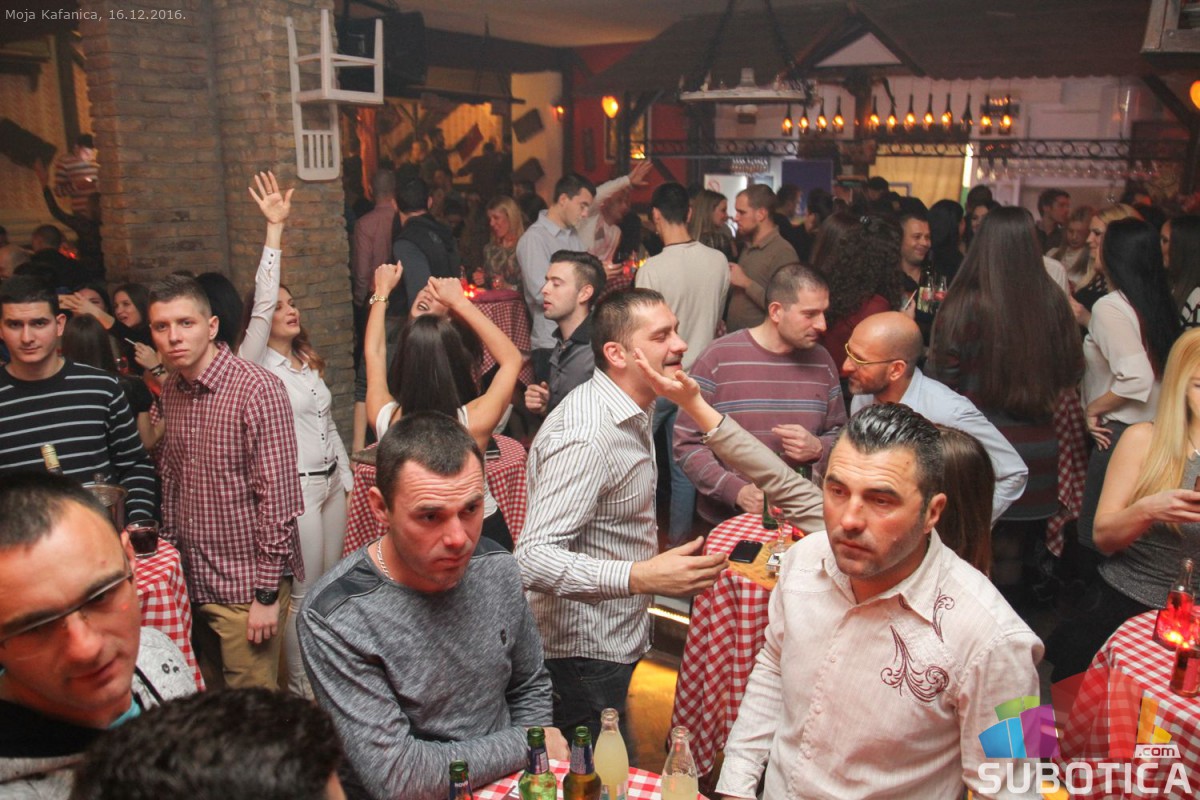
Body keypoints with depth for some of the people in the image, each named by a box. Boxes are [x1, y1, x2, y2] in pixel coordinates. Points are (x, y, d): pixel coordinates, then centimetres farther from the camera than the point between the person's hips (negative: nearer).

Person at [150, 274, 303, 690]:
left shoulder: (258, 389, -18)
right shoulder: (170, 389, 5)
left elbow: (278, 496, -18)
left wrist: (267, 592, -17)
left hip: (246, 587, -7)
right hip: (191, 582, 7)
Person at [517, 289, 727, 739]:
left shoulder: (631, 414, 7)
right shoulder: (586, 437, -27)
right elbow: (534, 558, -33)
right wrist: (641, 577, -41)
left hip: (615, 643, 10)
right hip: (583, 653, -9)